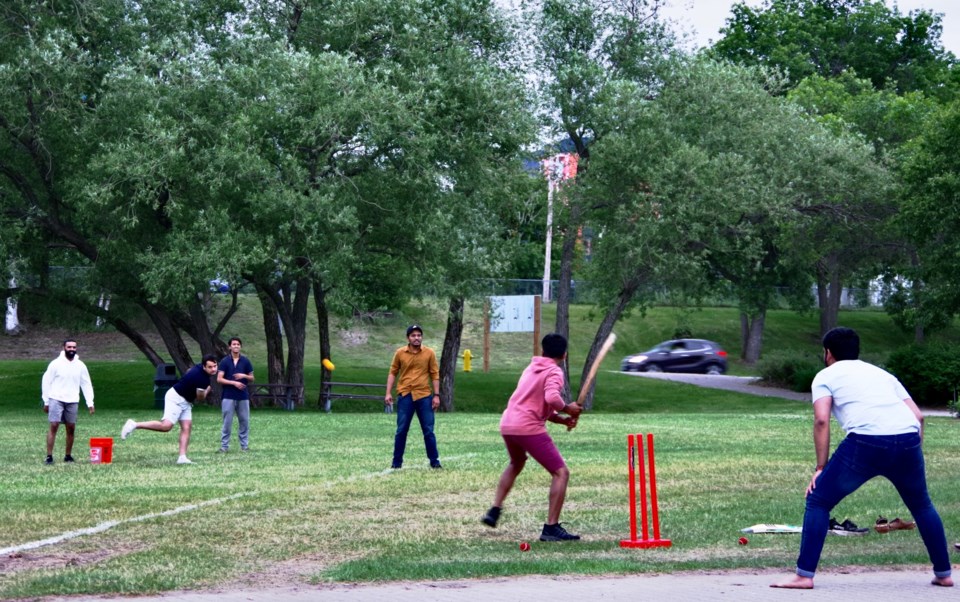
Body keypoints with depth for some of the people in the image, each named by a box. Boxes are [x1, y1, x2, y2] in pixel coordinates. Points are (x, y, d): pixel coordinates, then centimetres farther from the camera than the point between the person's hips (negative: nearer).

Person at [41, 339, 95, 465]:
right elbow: (46, 382, 0)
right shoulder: (56, 364, -3)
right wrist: (46, 401, -2)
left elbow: (86, 384, 8)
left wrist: (90, 403, 1)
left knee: (71, 428, 5)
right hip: (56, 400, -3)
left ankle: (68, 455, 17)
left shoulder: (80, 366, 6)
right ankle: (49, 456, -9)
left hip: (73, 401, 3)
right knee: (53, 426, -10)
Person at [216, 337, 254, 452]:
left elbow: (252, 378, 12)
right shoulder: (225, 361, 1)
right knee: (227, 422, -2)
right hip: (228, 396, -2)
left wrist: (244, 376, -9)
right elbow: (219, 379, -6)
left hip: (243, 396, 2)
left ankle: (244, 445, 11)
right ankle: (224, 446, 4)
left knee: (244, 421, 3)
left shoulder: (245, 361, 7)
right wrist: (234, 382, -16)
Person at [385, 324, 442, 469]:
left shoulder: (429, 353, 1)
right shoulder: (400, 353, 2)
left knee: (428, 431, 3)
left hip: (424, 396, 0)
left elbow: (435, 374, 4)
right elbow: (393, 373, 7)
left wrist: (436, 395, -1)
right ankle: (397, 461, 10)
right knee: (401, 430, 2)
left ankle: (434, 461, 11)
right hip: (405, 396, 0)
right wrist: (388, 393, -1)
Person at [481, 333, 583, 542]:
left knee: (516, 463, 36)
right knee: (561, 472, -3)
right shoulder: (554, 372, -3)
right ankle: (551, 528, -11)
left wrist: (562, 420, 13)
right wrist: (567, 408, -5)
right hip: (529, 428, -8)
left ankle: (494, 511, 31)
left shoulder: (531, 368, 22)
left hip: (507, 424, 8)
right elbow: (552, 398, -23)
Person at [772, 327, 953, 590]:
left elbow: (821, 420, 3)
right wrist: (914, 458, 26)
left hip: (866, 443, -4)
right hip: (908, 440, 5)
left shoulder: (826, 375, 19)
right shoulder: (882, 373, 32)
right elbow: (918, 416, 22)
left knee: (818, 501, 10)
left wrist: (821, 467, 6)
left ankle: (804, 575, 3)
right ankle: (943, 574, 32)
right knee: (922, 506, 28)